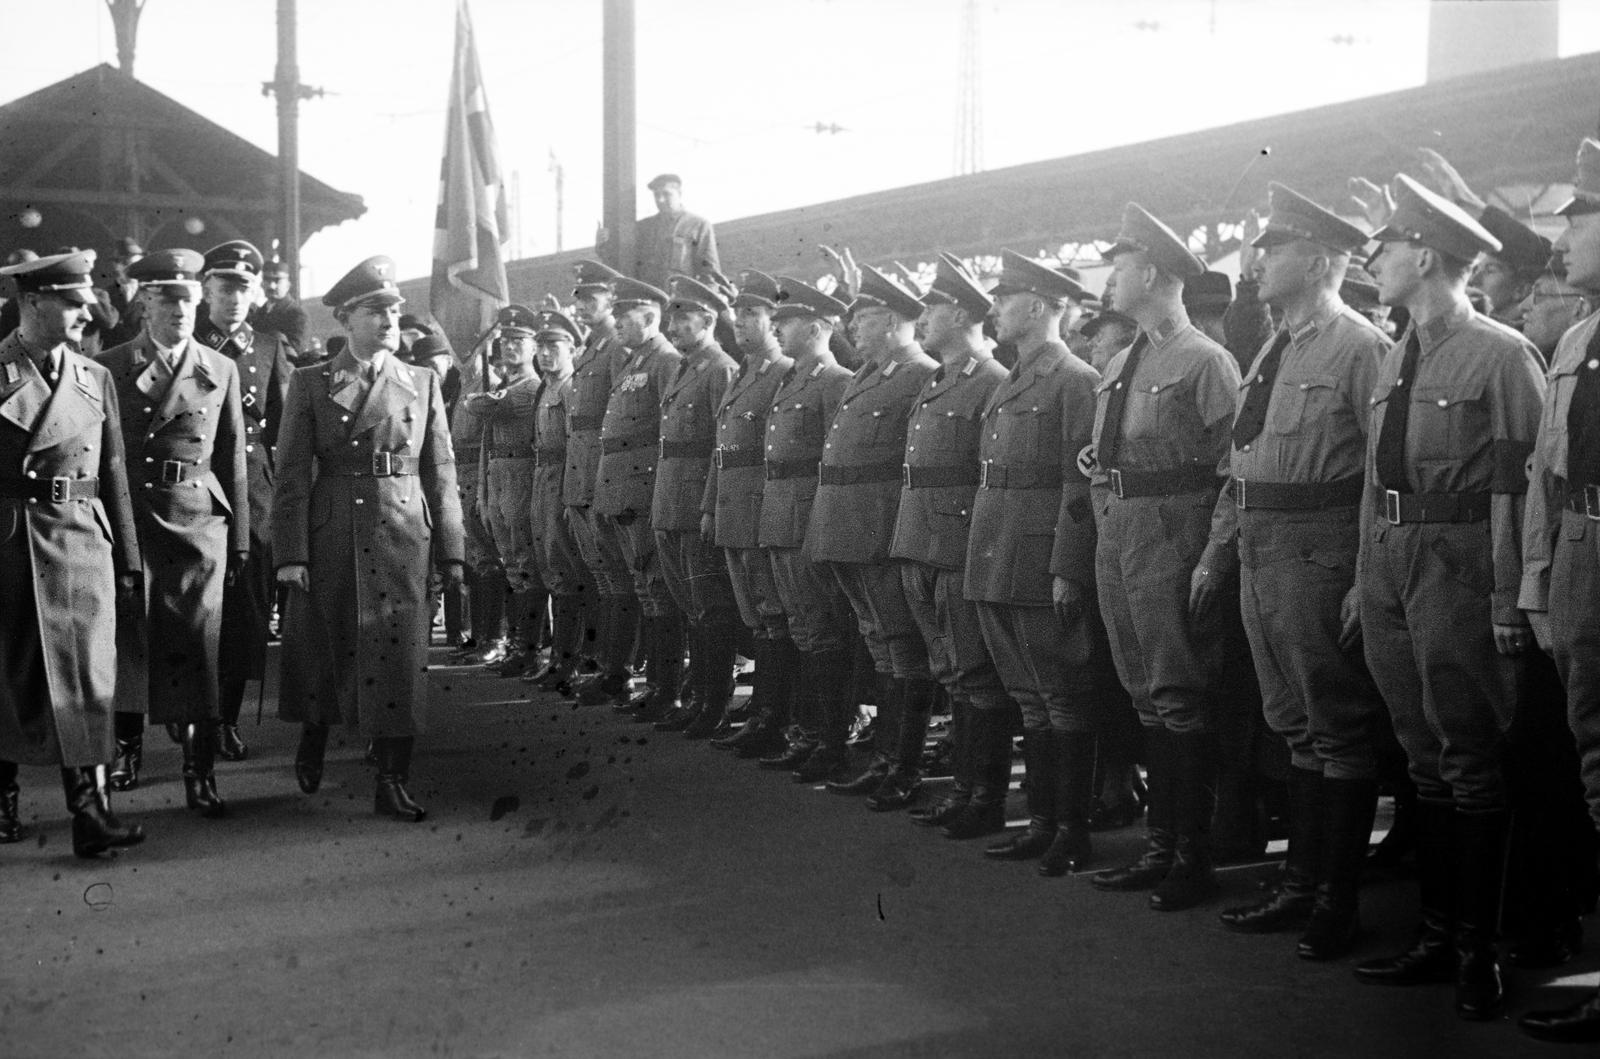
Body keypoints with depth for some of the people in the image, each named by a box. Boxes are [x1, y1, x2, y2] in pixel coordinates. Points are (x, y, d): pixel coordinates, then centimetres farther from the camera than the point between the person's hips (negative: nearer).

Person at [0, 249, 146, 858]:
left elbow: (115, 475, 10)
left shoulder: (96, 380, 9)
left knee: (86, 676, -3)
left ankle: (89, 810, -2)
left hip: (82, 542, 2)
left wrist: (128, 562, 8)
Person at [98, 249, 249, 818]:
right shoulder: (108, 369, 5)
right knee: (127, 637, 0)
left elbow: (234, 459, 9)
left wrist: (239, 540, 7)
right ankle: (125, 747, 18)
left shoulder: (221, 371, 9)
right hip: (128, 518, 0)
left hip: (198, 521, 1)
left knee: (199, 645, 0)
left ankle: (201, 774, 5)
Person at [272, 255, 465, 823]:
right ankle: (313, 738, 38)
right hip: (330, 537, -1)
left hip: (402, 538, 1)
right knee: (322, 649, 10)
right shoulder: (310, 384, 4)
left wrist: (451, 552, 3)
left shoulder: (423, 383, 9)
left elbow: (441, 473, 7)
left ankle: (391, 783, 6)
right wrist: (289, 554, -8)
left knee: (398, 657, -1)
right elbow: (292, 474, 0)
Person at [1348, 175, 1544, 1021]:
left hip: (1458, 566, -7)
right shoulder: (1395, 359, 15)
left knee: (1468, 761, -1)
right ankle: (1437, 934, 22)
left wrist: (1508, 595, -18)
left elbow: (1515, 483, -13)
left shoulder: (1500, 354, -8)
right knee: (1424, 759, 13)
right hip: (1388, 563, 7)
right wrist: (1363, 577, 11)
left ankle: (1477, 950, 8)